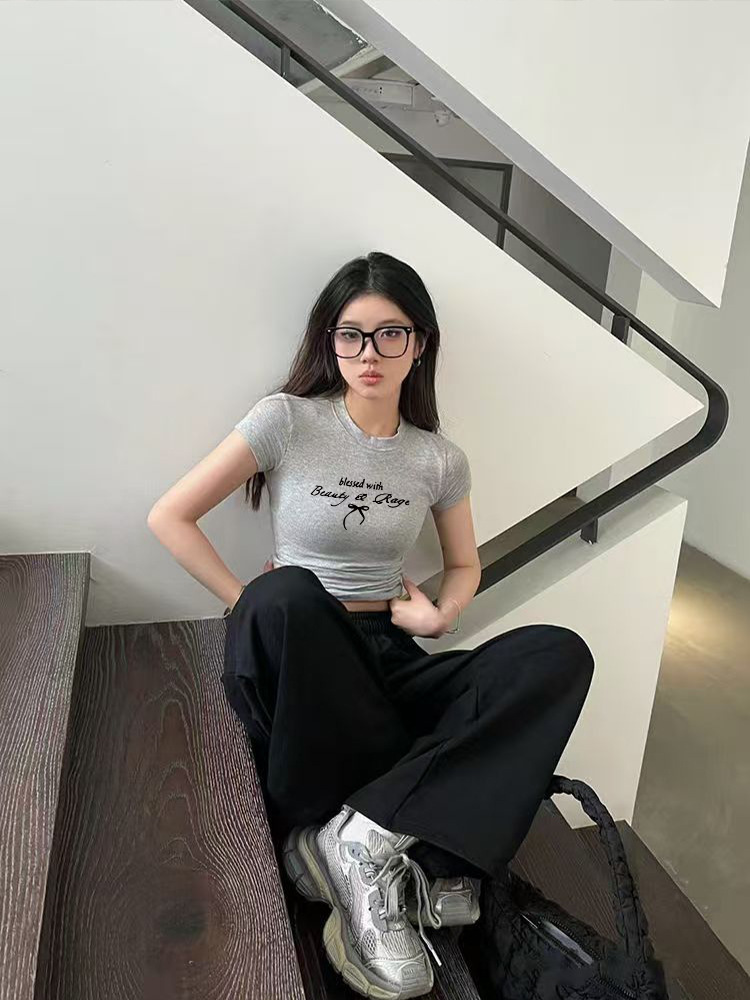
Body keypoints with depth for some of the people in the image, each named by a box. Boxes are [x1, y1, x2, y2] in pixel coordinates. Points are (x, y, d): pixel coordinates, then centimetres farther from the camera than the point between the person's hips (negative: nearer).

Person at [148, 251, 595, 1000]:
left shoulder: (440, 460, 5)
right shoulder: (287, 420, -6)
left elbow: (464, 566, 19)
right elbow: (170, 517, -4)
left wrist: (440, 615, -3)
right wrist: (253, 608, -9)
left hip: (388, 659, 4)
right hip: (294, 665, -3)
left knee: (559, 655, -20)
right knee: (283, 595, -40)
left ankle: (365, 834, -26)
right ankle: (419, 859, -24)